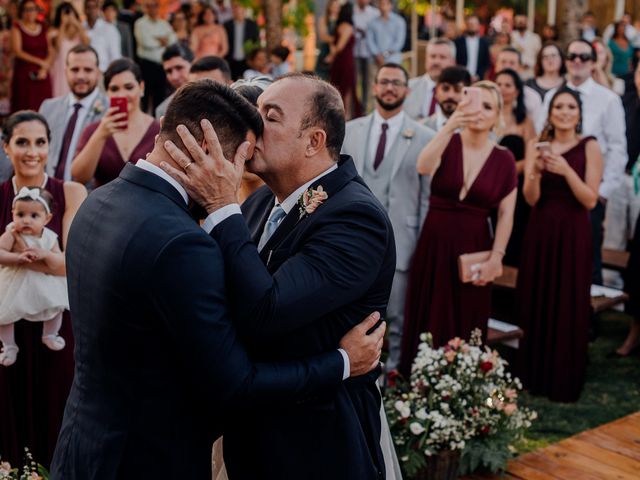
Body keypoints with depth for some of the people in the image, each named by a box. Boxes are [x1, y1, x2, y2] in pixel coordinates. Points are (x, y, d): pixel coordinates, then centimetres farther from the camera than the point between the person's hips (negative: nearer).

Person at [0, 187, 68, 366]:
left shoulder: (49, 238, -14)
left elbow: (59, 264, -17)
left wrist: (45, 254, -34)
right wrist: (18, 257, -41)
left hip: (44, 284, 2)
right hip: (15, 285, -2)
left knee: (57, 306, 11)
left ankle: (50, 335, 36)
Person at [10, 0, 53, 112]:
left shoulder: (43, 28, 12)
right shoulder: (17, 27, 1)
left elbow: (50, 52, 10)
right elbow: (18, 51, -8)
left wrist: (44, 69, -6)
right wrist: (39, 61, -14)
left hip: (42, 75, 3)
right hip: (24, 74, -3)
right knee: (24, 107, -7)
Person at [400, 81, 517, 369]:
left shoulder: (504, 159, 2)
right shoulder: (447, 143, -1)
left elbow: (506, 214, 1)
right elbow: (423, 167, -24)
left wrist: (496, 257, -8)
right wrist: (450, 125, -34)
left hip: (473, 250, 0)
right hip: (434, 245, 0)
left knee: (466, 328, 7)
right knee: (428, 323, 6)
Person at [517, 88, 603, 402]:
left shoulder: (589, 147, -3)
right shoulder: (536, 145, 5)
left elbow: (590, 200, -9)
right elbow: (531, 199, -1)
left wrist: (566, 170, -22)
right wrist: (535, 171, -20)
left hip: (573, 235, -3)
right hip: (539, 232, 3)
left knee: (568, 308, 1)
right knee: (536, 305, 8)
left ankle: (565, 382, 14)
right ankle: (534, 376, 22)